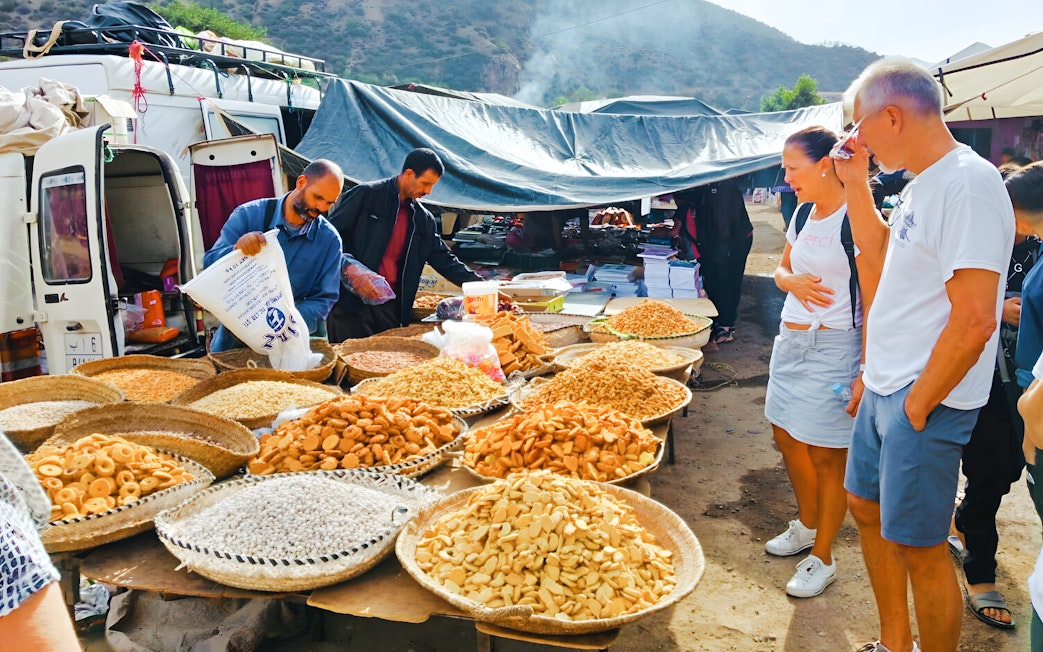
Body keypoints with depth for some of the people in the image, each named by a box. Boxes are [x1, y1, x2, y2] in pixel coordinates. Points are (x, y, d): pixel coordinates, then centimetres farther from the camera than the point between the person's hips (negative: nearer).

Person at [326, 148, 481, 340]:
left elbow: (444, 259, 15)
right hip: (351, 302, -5)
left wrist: (479, 284, 6)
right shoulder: (366, 195, -3)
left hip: (391, 308, 5)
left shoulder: (423, 219, 13)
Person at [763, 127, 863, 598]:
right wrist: (792, 281, -5)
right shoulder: (804, 212, 8)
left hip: (834, 347, -8)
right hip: (792, 340, 8)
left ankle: (822, 557, 19)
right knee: (787, 435, 18)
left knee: (826, 453, 2)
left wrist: (866, 370, -20)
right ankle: (807, 524, 40)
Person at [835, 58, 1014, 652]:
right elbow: (881, 256, 23)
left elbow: (975, 319, -26)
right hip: (886, 387, 10)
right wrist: (857, 184, 13)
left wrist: (917, 405, -17)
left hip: (924, 401, -10)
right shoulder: (923, 185, 9)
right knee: (867, 505, 20)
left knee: (918, 546, 2)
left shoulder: (967, 184, -21)